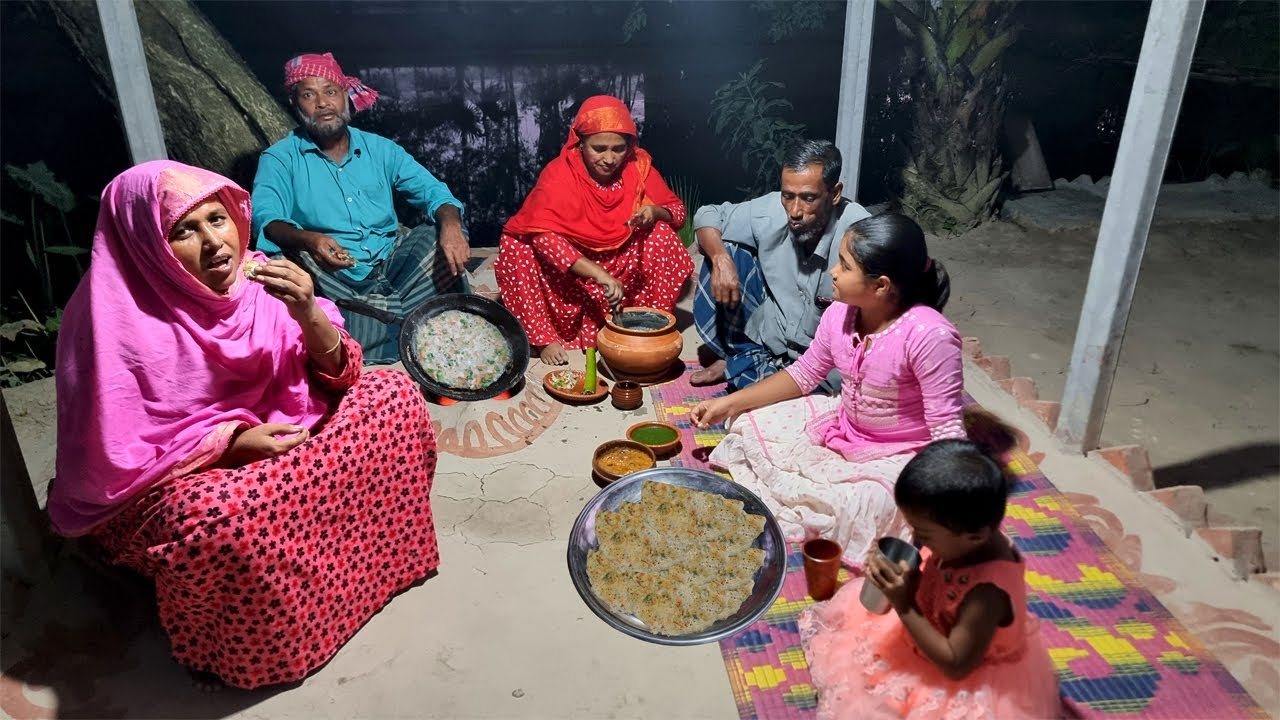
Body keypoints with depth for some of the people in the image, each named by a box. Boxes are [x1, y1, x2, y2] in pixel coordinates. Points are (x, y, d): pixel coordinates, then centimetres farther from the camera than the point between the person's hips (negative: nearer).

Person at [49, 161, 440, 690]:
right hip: (170, 483, -5)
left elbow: (337, 376, -7)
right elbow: (112, 466, -19)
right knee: (218, 521, -40)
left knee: (392, 393, -8)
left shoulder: (257, 279, -9)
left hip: (275, 440, 6)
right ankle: (244, 654, -6)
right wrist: (229, 445, -26)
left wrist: (309, 315, -26)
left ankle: (367, 554, 5)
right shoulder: (113, 321, -21)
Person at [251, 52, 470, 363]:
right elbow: (266, 219, -13)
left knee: (439, 236, -18)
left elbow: (430, 190, 4)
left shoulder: (379, 149, 14)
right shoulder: (279, 159, 4)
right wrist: (308, 239, -38)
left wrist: (450, 223, -21)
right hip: (335, 281, -2)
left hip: (392, 264, 3)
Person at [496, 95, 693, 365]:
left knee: (662, 235, -22)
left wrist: (655, 211, -28)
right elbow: (543, 236, -34)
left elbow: (677, 210, -2)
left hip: (622, 265, 2)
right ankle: (546, 338, -16)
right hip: (568, 271, -2)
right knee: (515, 246, -25)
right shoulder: (559, 174, -21)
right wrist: (598, 274, -46)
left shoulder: (638, 165, -11)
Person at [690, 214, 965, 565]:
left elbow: (947, 431, -25)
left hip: (899, 456, -6)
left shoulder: (929, 336, -31)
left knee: (860, 510, -34)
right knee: (751, 425, -1)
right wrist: (730, 403, -1)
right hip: (841, 427, 6)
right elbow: (803, 374, 4)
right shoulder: (840, 313, -11)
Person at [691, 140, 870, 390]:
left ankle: (737, 368, -4)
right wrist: (721, 259, -19)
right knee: (727, 250, -11)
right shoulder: (772, 211, -13)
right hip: (767, 334, 5)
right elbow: (708, 215, 0)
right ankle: (743, 357, -5)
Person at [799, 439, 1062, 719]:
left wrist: (905, 607, -32)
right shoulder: (971, 540, -19)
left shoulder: (988, 590, -39)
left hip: (968, 686, -7)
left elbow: (956, 665, -29)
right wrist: (909, 579, -21)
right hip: (939, 629, 7)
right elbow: (935, 588, -1)